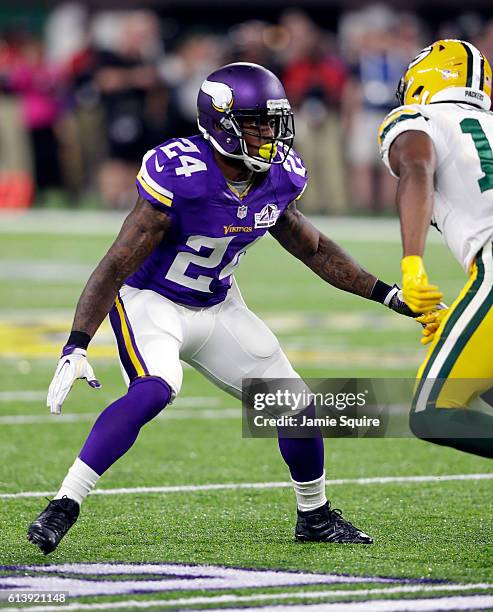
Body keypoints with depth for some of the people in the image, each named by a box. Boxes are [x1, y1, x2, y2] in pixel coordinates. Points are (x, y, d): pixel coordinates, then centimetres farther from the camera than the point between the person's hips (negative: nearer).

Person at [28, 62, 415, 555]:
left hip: (218, 307, 6)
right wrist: (76, 347, -35)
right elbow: (118, 264, -28)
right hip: (150, 300, -6)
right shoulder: (179, 175, -29)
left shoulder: (277, 178, -8)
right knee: (154, 390, -34)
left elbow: (312, 248, 11)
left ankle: (315, 516, 30)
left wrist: (386, 294, 9)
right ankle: (63, 507, -31)